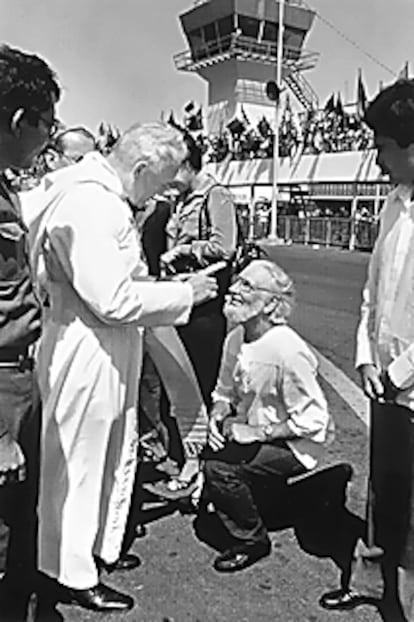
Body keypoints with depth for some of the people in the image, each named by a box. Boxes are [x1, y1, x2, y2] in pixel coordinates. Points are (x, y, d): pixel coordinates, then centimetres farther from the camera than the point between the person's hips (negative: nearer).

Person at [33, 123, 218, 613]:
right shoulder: (88, 204, -24)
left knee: (114, 453, 21)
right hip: (86, 351, -10)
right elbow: (112, 300, -26)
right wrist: (184, 293, -16)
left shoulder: (102, 197, 11)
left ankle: (99, 548, 41)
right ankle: (74, 575, 27)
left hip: (109, 350, 10)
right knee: (79, 462, 7)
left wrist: (175, 285, 9)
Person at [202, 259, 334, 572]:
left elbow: (313, 422, -23)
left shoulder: (288, 351, -27)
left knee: (219, 467, -22)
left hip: (295, 444, -7)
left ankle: (252, 541, 2)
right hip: (251, 433, 7)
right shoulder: (235, 339, -4)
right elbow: (224, 391, 11)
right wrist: (219, 415, -11)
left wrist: (254, 432, -22)